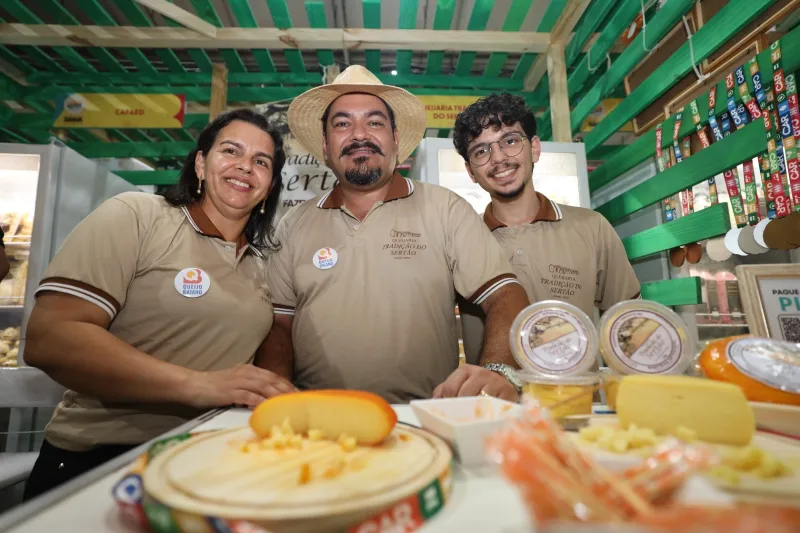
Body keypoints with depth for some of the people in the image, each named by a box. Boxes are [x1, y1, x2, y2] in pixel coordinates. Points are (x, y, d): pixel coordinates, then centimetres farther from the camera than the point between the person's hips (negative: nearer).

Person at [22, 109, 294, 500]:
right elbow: (48, 339, -17)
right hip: (98, 464, -4)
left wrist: (280, 395, -6)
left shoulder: (260, 262, 9)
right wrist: (197, 384, -25)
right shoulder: (135, 216, -8)